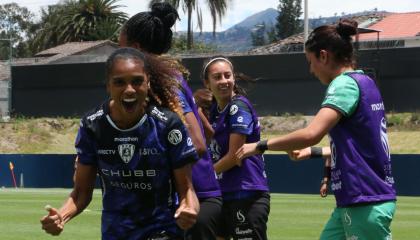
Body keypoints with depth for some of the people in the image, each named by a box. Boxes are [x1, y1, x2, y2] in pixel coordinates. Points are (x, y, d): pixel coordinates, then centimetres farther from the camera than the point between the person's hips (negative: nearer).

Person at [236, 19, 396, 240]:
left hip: (366, 205, -10)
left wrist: (261, 146, -17)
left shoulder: (345, 84, -13)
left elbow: (312, 134, -27)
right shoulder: (365, 82, 15)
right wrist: (313, 152, 30)